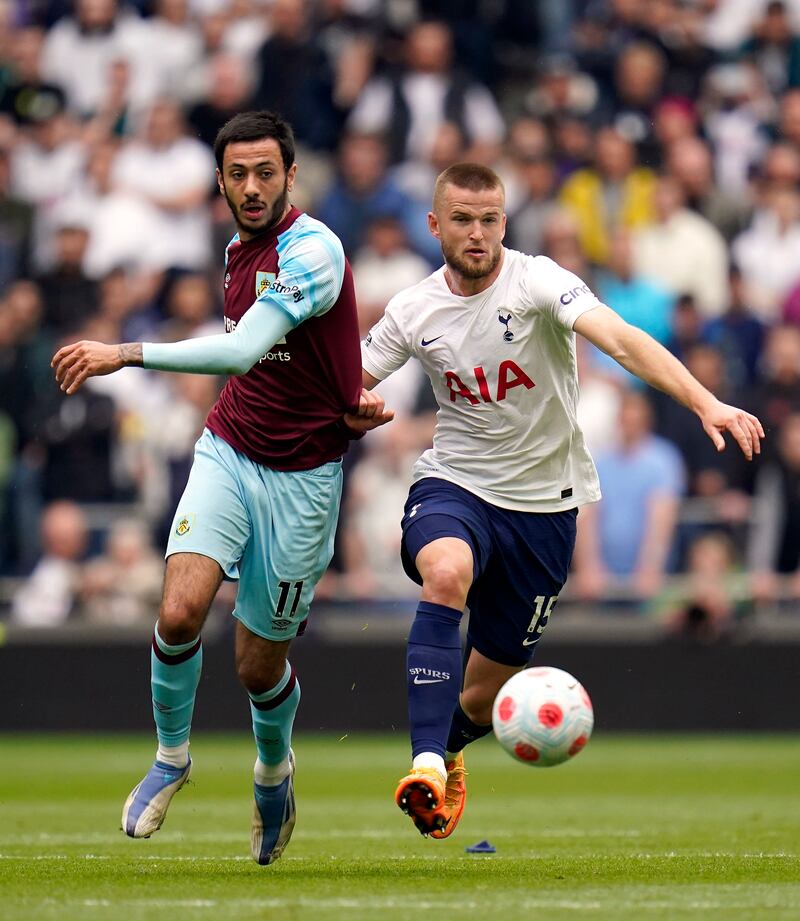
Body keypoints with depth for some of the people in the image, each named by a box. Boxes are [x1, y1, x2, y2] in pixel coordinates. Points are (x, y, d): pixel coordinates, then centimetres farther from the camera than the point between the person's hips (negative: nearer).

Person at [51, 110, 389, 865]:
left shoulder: (312, 249, -18)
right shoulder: (238, 250, 7)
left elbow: (242, 350, -30)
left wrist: (125, 355, -32)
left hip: (301, 476, -5)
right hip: (228, 455, 5)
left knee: (259, 664, 5)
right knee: (180, 612, -19)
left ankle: (273, 769, 37)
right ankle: (171, 758, 6)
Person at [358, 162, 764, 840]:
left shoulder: (538, 282, -15)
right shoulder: (412, 312, -3)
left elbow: (621, 340, -30)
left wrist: (706, 404, -44)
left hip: (544, 503, -1)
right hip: (454, 485, 1)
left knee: (486, 694, 7)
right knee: (447, 574, -36)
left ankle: (450, 747, 45)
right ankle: (428, 764, -38)